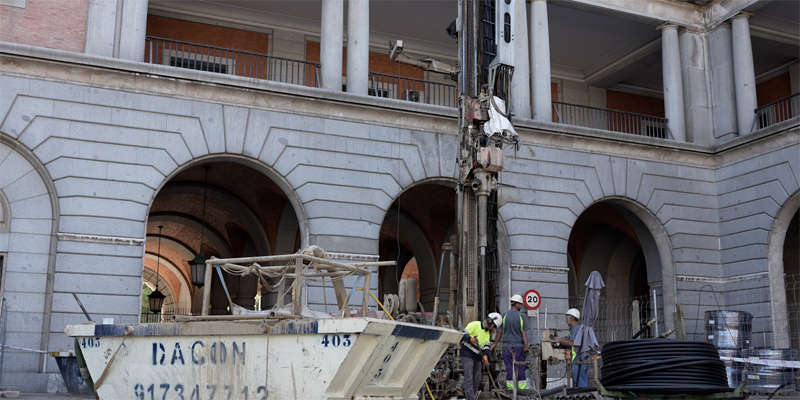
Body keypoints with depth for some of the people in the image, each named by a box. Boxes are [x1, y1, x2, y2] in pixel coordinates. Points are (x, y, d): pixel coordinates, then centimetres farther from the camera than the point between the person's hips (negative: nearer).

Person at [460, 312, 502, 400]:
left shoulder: (487, 332, 15)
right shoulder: (474, 325, -11)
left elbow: (486, 346, 8)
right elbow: (462, 335, -16)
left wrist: (485, 355, -11)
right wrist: (470, 339, -34)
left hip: (477, 357, 8)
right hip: (467, 356, -8)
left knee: (477, 380, 12)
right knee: (469, 379, -11)